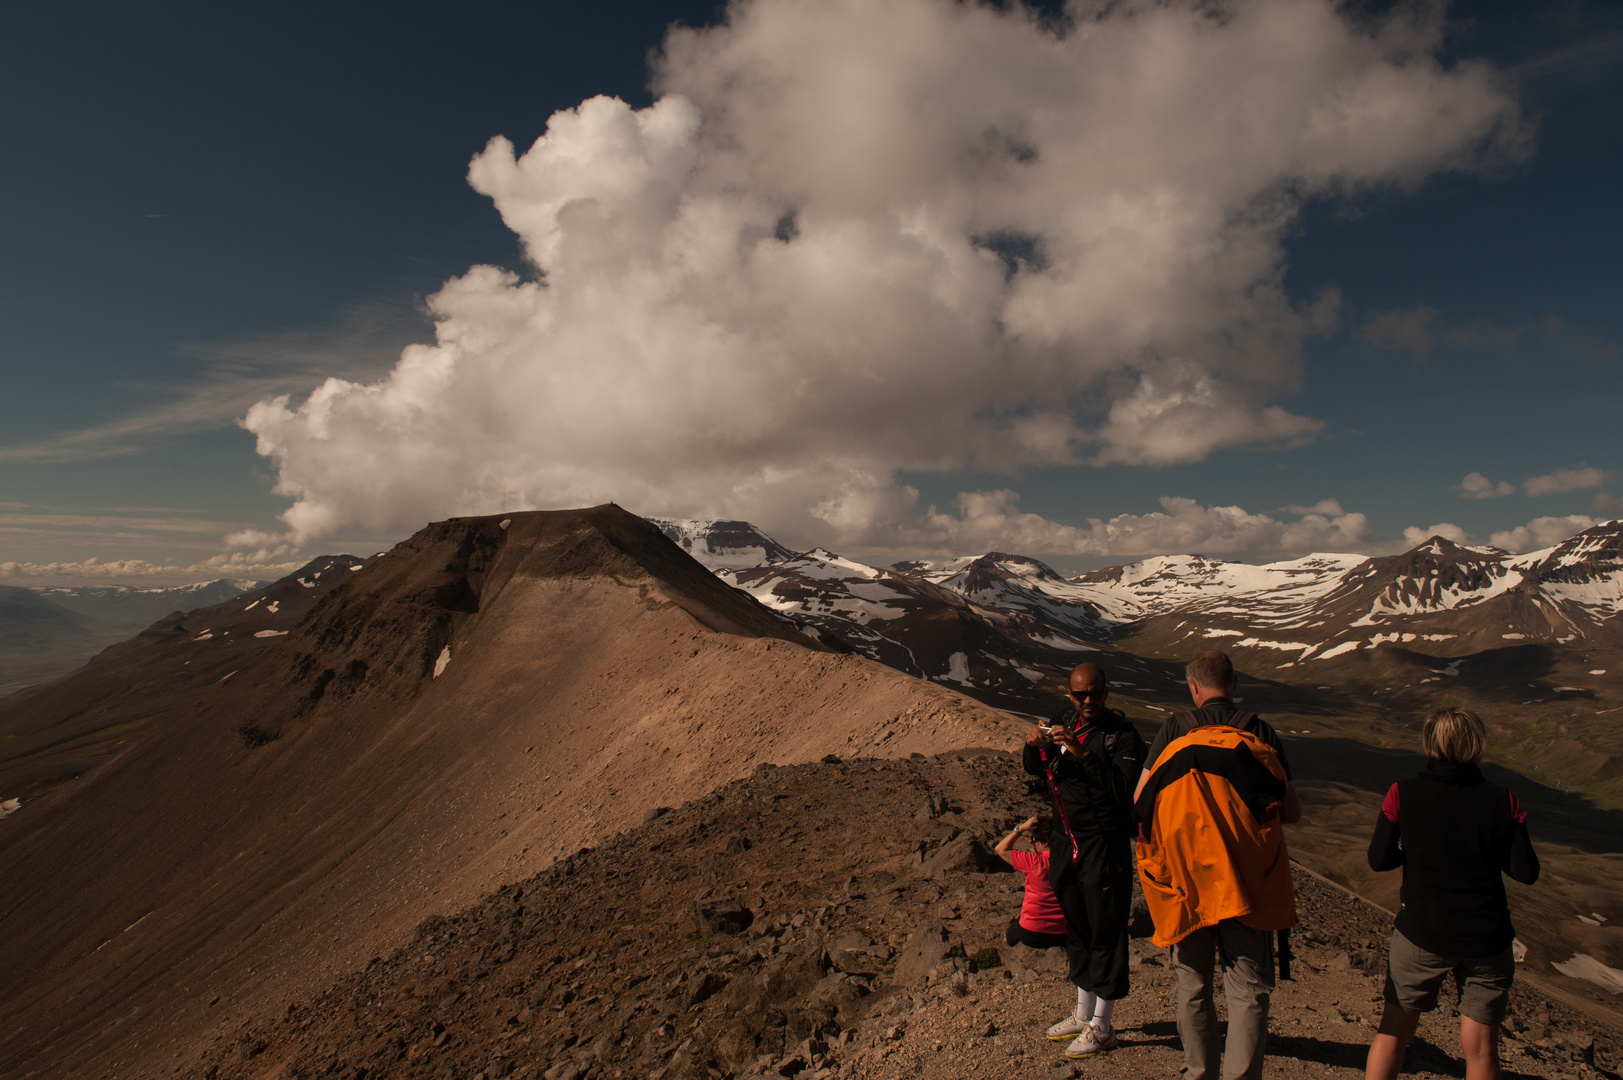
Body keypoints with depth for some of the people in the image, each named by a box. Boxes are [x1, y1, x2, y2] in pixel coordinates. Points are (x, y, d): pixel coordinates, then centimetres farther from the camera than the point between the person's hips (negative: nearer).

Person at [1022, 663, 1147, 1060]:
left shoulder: (1123, 735, -13)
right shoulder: (1064, 720, 5)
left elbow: (1125, 791, -25)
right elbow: (1035, 770, 10)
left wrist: (1083, 754, -34)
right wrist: (1034, 746, -13)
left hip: (1105, 846, -6)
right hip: (1065, 842, 6)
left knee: (1105, 932, 2)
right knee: (1076, 929, 17)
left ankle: (1102, 1026, 16)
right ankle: (1083, 1014, 32)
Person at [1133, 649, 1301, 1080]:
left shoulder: (1174, 729, 3)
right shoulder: (1261, 733, 3)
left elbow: (1139, 800, 1)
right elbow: (1293, 812, 4)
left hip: (1184, 879, 1)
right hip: (1247, 883, -1)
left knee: (1193, 987, 15)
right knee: (1248, 991, 4)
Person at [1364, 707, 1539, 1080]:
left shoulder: (1404, 794, -11)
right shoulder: (1502, 800, -9)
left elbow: (1379, 860, -7)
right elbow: (1526, 872, -5)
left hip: (1420, 936, -1)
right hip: (1486, 938, 1)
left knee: (1393, 1032, 15)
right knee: (1480, 1049, 15)